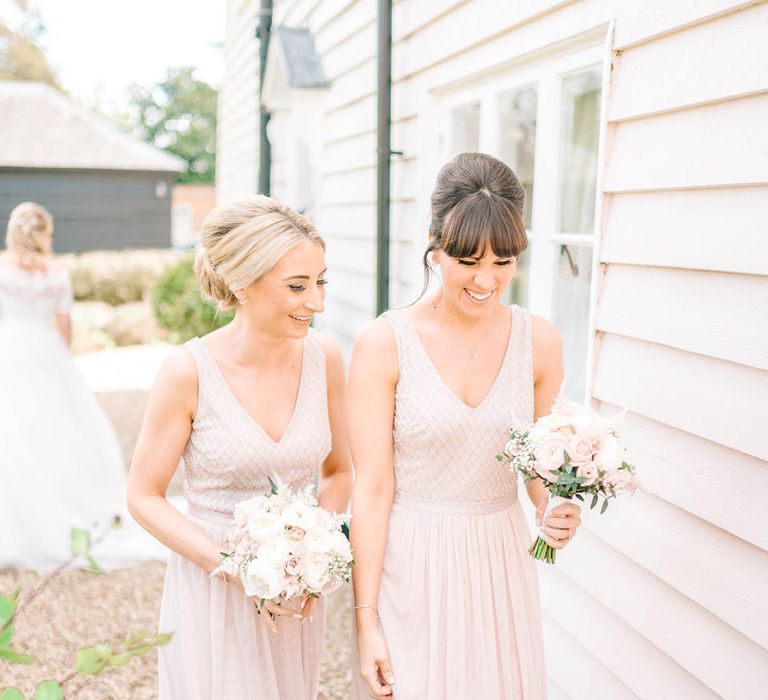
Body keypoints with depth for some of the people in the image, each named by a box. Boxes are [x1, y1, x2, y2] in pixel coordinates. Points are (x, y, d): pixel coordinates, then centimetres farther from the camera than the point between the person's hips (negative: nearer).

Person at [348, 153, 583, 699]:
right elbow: (373, 489, -12)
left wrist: (555, 510, -11)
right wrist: (366, 620, -10)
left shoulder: (539, 341, -3)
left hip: (500, 558, 3)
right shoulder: (384, 344, -13)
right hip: (409, 565, -3)